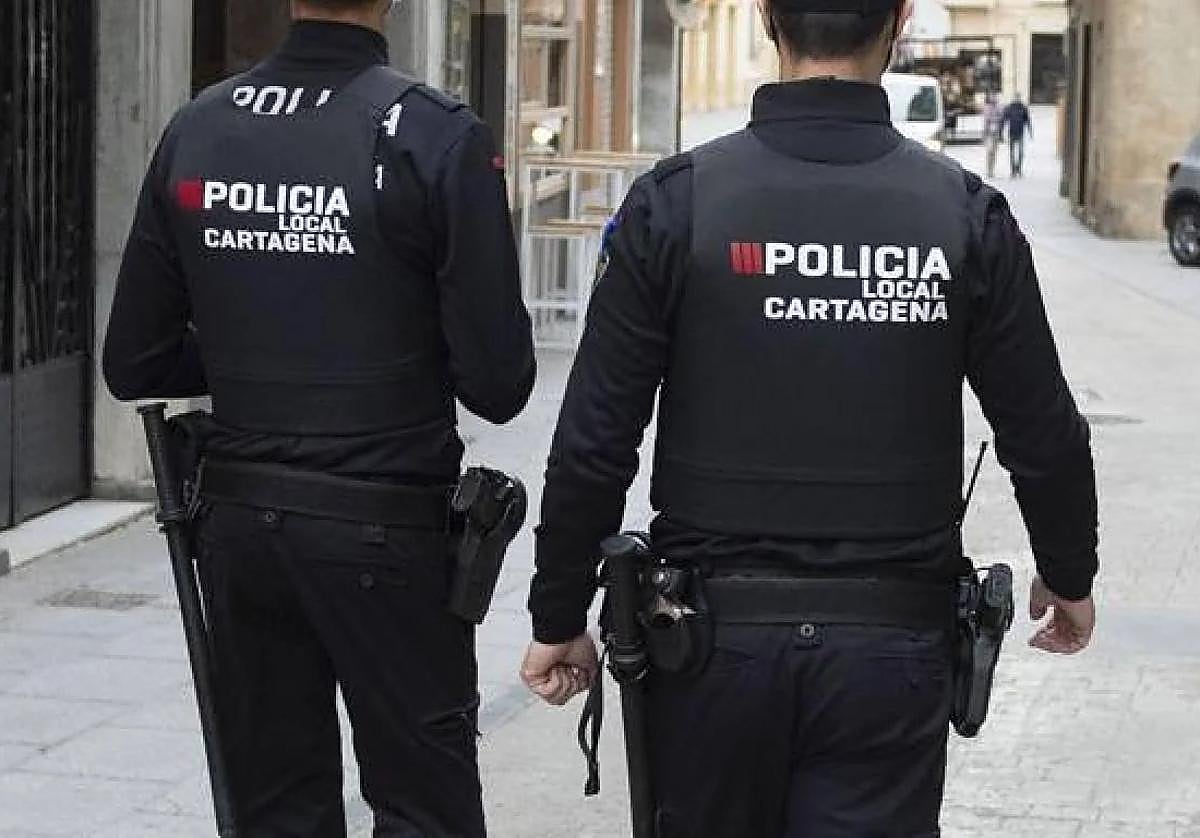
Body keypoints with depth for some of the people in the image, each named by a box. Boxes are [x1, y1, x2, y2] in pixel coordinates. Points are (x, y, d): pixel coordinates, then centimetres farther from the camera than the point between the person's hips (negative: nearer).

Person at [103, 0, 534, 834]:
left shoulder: (197, 129, 0)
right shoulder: (436, 135, -14)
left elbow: (134, 364, 4)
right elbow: (497, 384, -14)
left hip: (240, 521, 5)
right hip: (386, 530, -4)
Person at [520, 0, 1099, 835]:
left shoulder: (678, 201, -8)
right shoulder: (966, 212, -5)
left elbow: (594, 445, -7)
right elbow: (1045, 441, 1)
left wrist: (560, 617, 5)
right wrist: (1070, 577, 20)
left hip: (715, 637, 0)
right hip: (891, 642, 0)